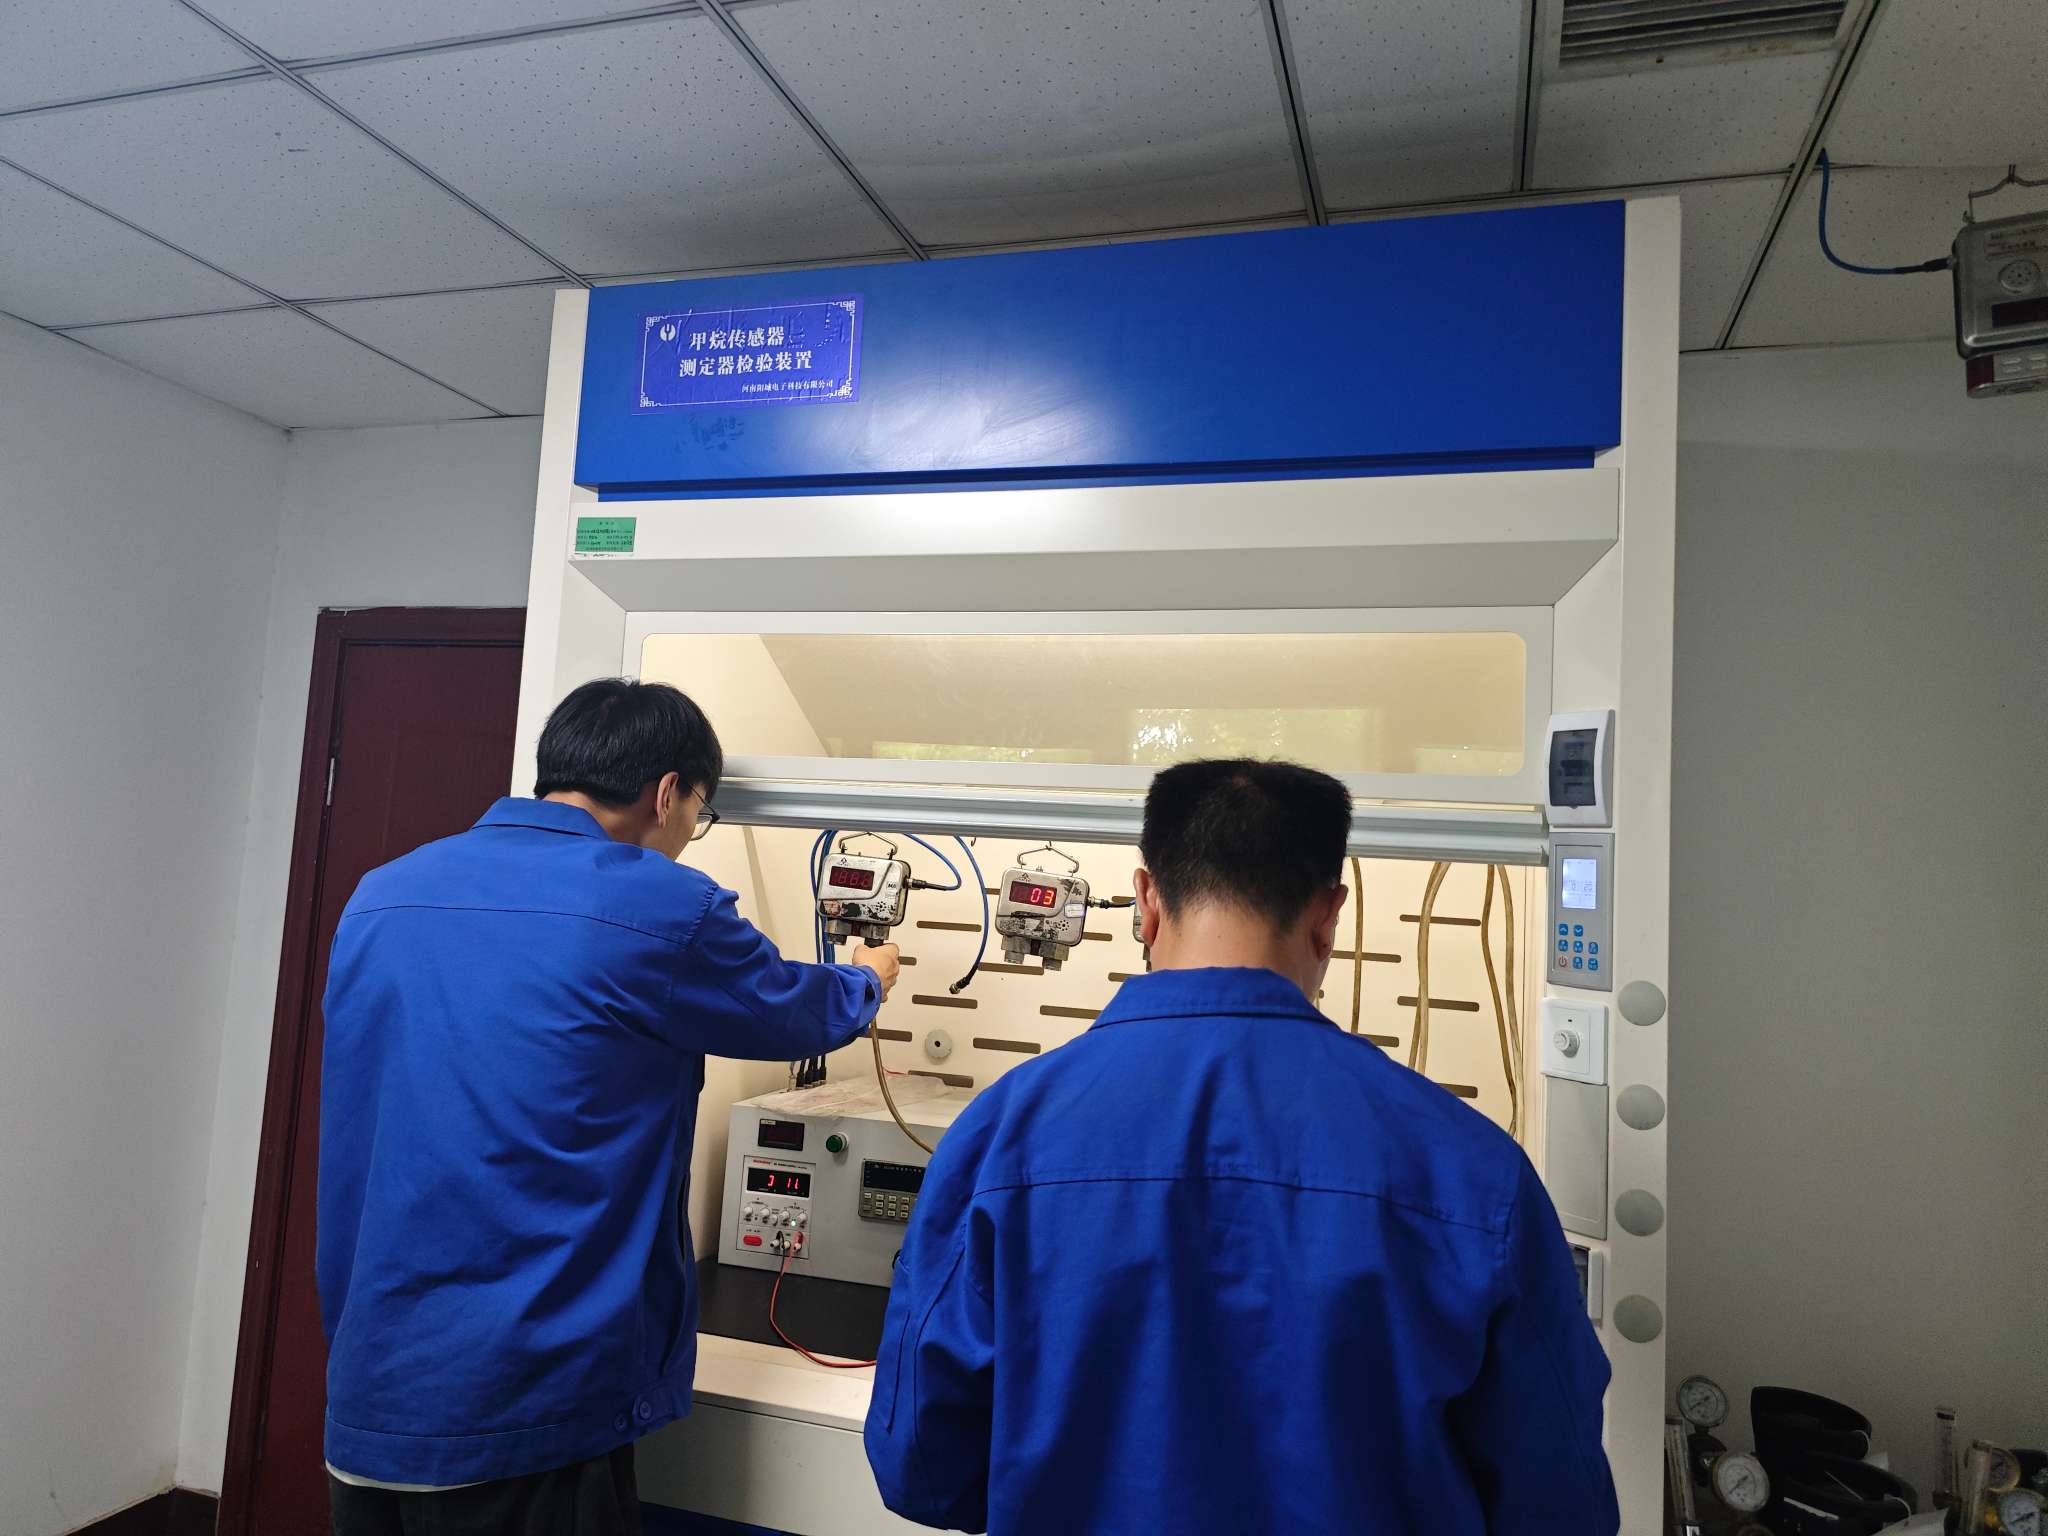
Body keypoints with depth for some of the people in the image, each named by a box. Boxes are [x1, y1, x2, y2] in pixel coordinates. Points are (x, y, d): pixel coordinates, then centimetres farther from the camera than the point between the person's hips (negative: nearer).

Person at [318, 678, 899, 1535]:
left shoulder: (379, 899, 4)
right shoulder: (658, 909, -15)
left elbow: (352, 1163, 14)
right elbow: (795, 1013, 5)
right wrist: (868, 981, 25)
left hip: (366, 1400, 7)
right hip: (526, 1416, -6)